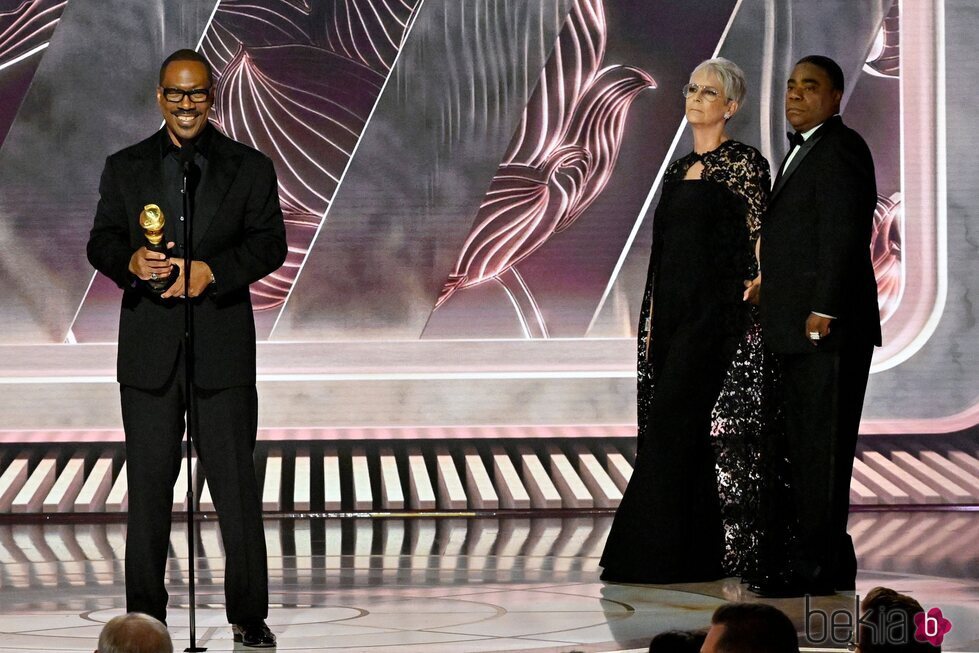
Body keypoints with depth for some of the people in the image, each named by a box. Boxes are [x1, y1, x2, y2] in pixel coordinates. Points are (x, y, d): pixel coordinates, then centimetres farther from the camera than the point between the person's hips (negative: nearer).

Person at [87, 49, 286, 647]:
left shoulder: (250, 169, 6)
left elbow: (270, 244, -1)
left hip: (223, 348, -1)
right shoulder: (124, 168, 10)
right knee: (148, 486, 6)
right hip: (149, 350, 1)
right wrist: (131, 261, -16)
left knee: (237, 486, 0)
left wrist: (212, 270, -17)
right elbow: (101, 242, 6)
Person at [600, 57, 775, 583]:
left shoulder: (744, 164, -6)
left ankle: (656, 553, -9)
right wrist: (651, 319, 15)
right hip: (673, 311, 8)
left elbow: (759, 245, -9)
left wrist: (748, 316, -16)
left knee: (670, 425, -11)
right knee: (687, 431, 6)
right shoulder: (680, 169, 16)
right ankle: (699, 553, 10)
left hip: (714, 311, -8)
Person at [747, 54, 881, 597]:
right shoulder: (802, 151, 21)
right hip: (799, 332, 10)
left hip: (827, 329, -10)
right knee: (806, 449, 12)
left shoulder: (840, 148, -10)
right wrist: (769, 281, 11)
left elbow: (844, 235, -18)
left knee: (822, 446, -7)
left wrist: (822, 312, -21)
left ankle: (816, 566, -5)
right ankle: (833, 562, 18)